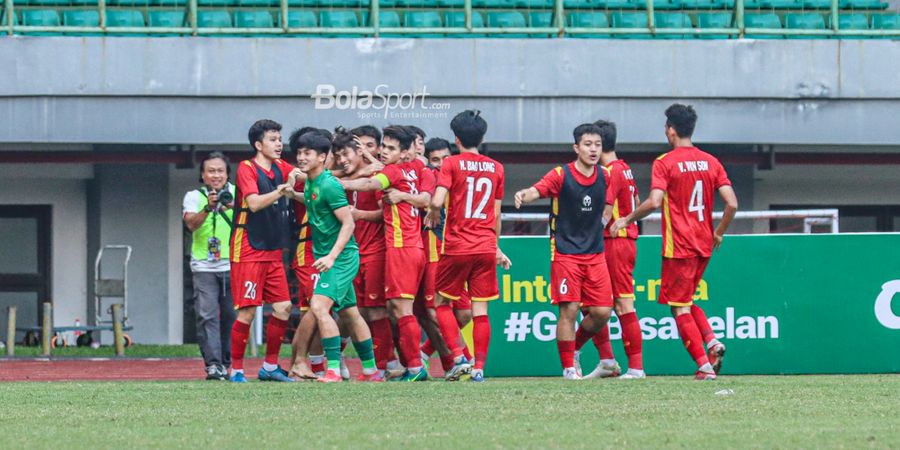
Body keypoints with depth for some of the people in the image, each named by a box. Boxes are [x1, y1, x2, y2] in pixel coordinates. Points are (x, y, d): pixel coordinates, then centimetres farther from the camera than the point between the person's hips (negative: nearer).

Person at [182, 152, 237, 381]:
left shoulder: (235, 193, 6)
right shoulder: (194, 196, 4)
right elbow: (191, 224, -12)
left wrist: (235, 206, -30)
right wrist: (208, 208, -29)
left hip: (232, 265, 1)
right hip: (204, 267, -1)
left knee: (230, 316, 3)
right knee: (207, 315, -10)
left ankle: (226, 363, 14)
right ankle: (213, 364, -14)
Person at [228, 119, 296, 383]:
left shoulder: (280, 168, 12)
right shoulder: (247, 168, -9)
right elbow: (254, 202, -21)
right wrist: (278, 192, -36)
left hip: (273, 251, 7)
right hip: (248, 251, -7)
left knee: (283, 307, 3)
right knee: (247, 311, -8)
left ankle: (270, 366, 14)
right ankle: (236, 369, 0)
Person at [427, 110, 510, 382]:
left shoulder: (452, 164, -4)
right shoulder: (496, 168, 8)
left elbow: (437, 201, -17)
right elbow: (496, 214, 14)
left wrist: (433, 215, 5)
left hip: (457, 247, -3)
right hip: (486, 247, 3)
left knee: (442, 303, 11)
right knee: (480, 309, 4)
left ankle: (458, 357, -3)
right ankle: (479, 368, -1)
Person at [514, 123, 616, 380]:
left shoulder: (604, 176, 5)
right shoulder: (561, 175, -9)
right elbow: (537, 190, -24)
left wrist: (600, 223, 4)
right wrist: (524, 196, -46)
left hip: (595, 254, 4)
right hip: (565, 253, -4)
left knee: (602, 312, -1)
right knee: (569, 309, -10)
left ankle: (574, 348, 25)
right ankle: (568, 367, 1)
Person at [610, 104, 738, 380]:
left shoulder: (665, 163, -9)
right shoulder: (711, 162, 6)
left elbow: (654, 202, -21)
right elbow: (732, 203, 0)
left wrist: (627, 220, -6)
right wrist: (719, 233, 15)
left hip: (678, 246, -6)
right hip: (704, 244, 6)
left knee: (680, 308, 0)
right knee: (686, 301, 21)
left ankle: (704, 366, -8)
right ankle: (712, 342, -2)